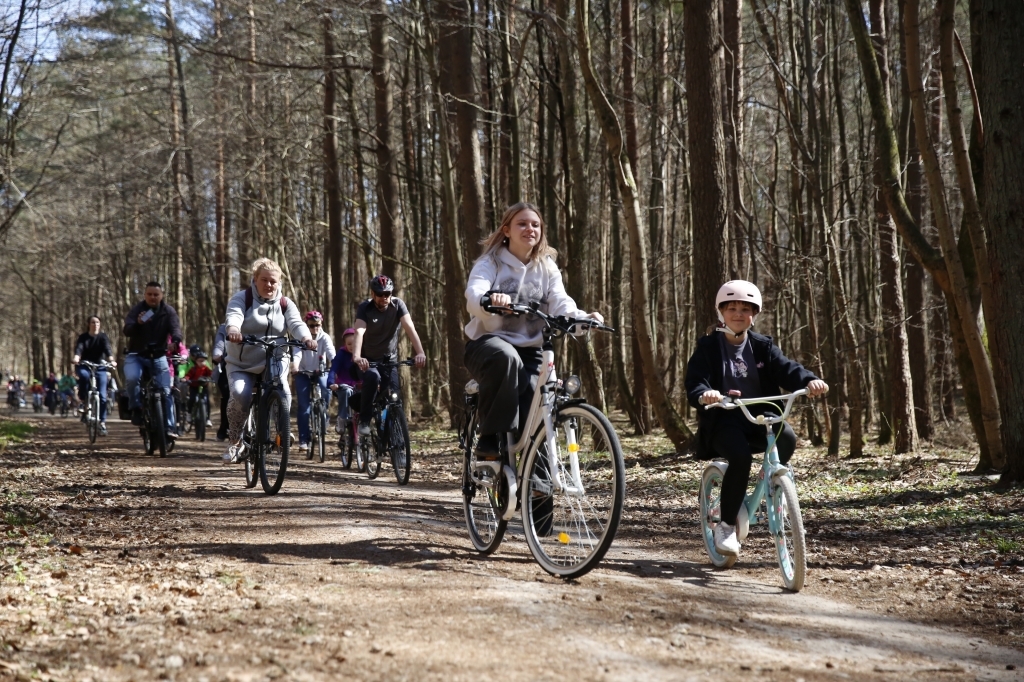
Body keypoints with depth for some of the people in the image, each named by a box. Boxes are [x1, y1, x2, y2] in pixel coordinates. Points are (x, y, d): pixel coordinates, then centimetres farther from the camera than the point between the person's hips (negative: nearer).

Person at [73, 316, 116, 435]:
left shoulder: (103, 337, -1)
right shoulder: (83, 337, -1)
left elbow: (107, 349, -19)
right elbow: (79, 348, -20)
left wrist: (111, 360, -39)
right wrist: (76, 358, -42)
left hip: (100, 367, 1)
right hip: (84, 366, -1)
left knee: (102, 395, -11)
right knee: (84, 375, -37)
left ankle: (102, 421, -4)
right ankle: (83, 400, -19)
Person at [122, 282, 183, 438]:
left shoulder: (168, 312, -1)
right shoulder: (137, 309, -4)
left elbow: (176, 328, -16)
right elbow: (127, 331, -15)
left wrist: (175, 341, -40)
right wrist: (138, 323, -38)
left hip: (158, 356, 1)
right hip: (136, 355, -1)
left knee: (166, 390, -7)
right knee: (131, 378, -31)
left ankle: (170, 427, -1)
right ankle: (136, 408, -9)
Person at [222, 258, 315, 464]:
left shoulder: (285, 305, 6)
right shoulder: (242, 299, -1)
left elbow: (296, 324, -11)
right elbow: (233, 316, -22)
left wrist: (306, 338, -36)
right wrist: (233, 330, -47)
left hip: (274, 362, 2)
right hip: (242, 364, -1)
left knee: (283, 393, -26)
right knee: (240, 395, -27)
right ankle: (234, 442, -7)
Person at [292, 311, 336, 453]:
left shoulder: (325, 337, -10)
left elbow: (331, 353, -27)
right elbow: (297, 353, -28)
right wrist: (295, 366, -48)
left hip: (320, 372, 1)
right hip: (304, 373, -1)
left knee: (326, 388, -31)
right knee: (303, 405, -9)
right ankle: (303, 440, -6)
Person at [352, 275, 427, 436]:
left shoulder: (397, 304, -12)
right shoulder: (364, 308, -17)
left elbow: (410, 328, -26)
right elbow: (359, 332, -34)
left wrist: (420, 353, -42)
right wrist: (356, 357, -53)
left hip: (390, 359, 2)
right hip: (368, 360, -2)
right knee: (372, 378, -33)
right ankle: (364, 422, -21)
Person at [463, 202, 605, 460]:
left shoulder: (547, 267, 9)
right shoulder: (491, 263, -2)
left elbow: (560, 303, -7)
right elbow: (473, 295, -23)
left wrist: (583, 318, -31)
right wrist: (489, 300, -49)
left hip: (530, 351, 4)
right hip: (489, 344, -4)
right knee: (505, 357, -39)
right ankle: (490, 440, -34)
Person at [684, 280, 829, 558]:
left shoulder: (762, 346, 8)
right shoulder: (708, 347, 0)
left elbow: (786, 368, -7)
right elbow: (694, 382, -12)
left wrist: (809, 380, -30)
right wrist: (703, 395, -38)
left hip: (759, 418, 3)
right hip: (724, 420, -3)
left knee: (787, 437, -30)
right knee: (741, 456, -33)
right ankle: (726, 525, -17)